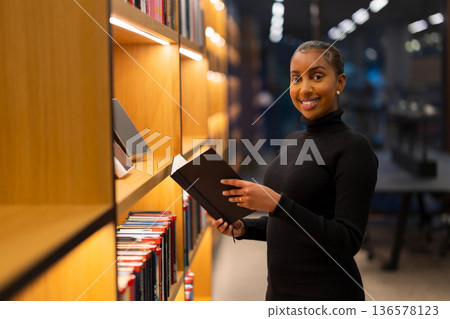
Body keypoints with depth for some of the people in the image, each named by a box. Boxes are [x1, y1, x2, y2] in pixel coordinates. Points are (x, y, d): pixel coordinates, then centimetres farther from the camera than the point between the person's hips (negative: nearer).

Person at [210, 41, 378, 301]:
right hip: (279, 289, 7)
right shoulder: (293, 141, 7)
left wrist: (276, 203, -26)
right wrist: (244, 228, -1)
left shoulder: (354, 148, -15)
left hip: (327, 293, -7)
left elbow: (348, 241, -20)